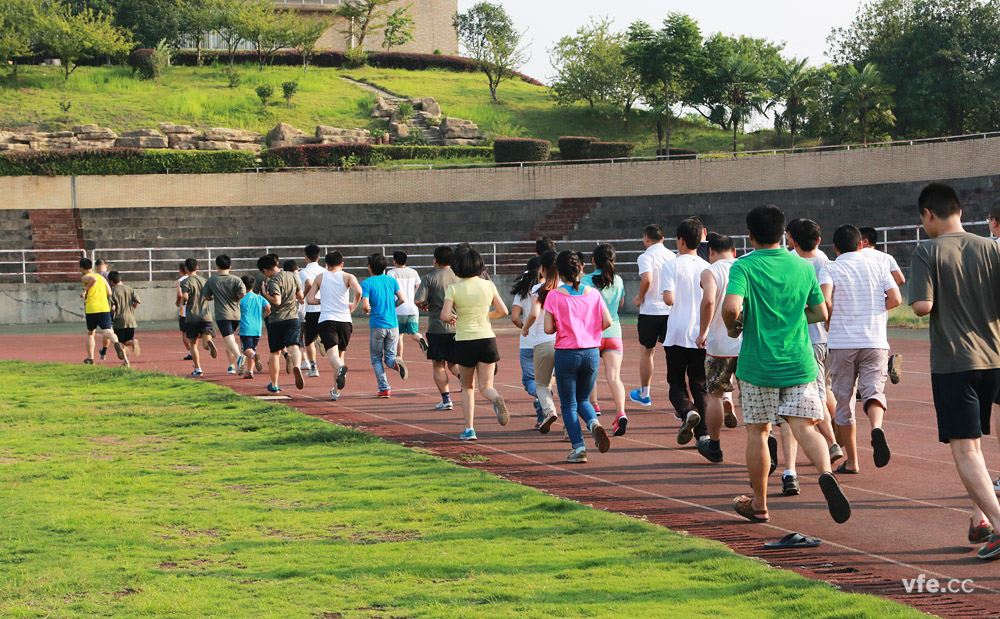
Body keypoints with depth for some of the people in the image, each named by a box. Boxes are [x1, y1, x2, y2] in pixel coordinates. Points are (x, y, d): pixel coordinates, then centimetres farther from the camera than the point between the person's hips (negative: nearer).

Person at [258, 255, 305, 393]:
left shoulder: (273, 281, -12)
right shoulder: (293, 276, 7)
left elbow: (277, 301, -21)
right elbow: (300, 296, 15)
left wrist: (265, 293, -7)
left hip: (276, 320, -3)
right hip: (293, 318, 3)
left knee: (275, 353, 10)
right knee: (293, 346, -10)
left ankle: (274, 385, 20)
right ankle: (297, 366, -44)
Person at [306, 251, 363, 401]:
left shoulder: (320, 278, 10)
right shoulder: (348, 277, 5)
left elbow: (309, 300, 5)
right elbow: (358, 291, -15)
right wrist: (354, 304, 4)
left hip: (326, 320, -1)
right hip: (344, 320, 1)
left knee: (332, 354, -15)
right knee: (340, 354, 17)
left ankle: (341, 368, -50)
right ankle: (336, 391, 19)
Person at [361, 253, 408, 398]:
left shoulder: (366, 283, -7)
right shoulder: (391, 280, 6)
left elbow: (365, 306, -15)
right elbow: (402, 299, 2)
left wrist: (368, 311, 7)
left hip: (377, 325, -3)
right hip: (393, 325, 3)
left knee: (376, 359, 10)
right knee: (389, 358, 11)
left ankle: (384, 388, -2)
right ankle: (396, 363, -25)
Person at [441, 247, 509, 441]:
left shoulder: (454, 289, -6)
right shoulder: (488, 285, 1)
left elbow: (445, 316, -15)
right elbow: (503, 311, 4)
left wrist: (453, 318, 8)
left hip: (465, 342, -1)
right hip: (487, 339, 1)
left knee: (467, 387, 17)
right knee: (486, 387, 5)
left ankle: (469, 428, 9)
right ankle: (497, 400, -30)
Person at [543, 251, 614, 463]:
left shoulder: (554, 296, -7)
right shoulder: (593, 293, 1)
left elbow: (548, 328, -10)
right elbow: (607, 322, -2)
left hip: (566, 354, -3)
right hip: (591, 352, 3)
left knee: (568, 404, 8)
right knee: (583, 400, 19)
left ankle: (579, 448, -3)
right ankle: (594, 423, -12)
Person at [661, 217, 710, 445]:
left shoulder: (671, 266, -6)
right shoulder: (706, 268, 5)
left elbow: (669, 299, -16)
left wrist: (667, 297, 6)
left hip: (678, 334, -3)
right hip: (702, 336, 3)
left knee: (676, 382, 9)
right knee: (699, 384, 10)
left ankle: (687, 411, -20)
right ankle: (703, 433, 1)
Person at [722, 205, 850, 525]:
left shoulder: (744, 267, -9)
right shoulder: (803, 267, 4)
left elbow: (731, 307, -24)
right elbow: (820, 313, 11)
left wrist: (733, 328, -3)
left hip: (757, 366, -2)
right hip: (799, 363, 2)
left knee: (758, 432, 11)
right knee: (805, 427, -2)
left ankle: (759, 505, 22)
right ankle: (826, 473, -32)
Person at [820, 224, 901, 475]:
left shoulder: (830, 269, 1)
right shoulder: (877, 266, 8)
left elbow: (824, 300, -16)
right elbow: (895, 298, 0)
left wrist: (832, 319, 4)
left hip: (842, 342, -1)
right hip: (875, 341, 1)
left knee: (844, 400, 8)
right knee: (873, 391, 0)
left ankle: (852, 461, 12)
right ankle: (876, 427, -34)